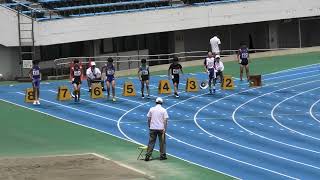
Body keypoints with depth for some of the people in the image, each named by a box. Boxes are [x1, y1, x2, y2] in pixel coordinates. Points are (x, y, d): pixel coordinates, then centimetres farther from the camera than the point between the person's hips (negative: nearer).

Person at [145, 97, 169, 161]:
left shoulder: (151, 109, 3)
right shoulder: (164, 110, -3)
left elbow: (148, 119, 6)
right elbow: (165, 120, -8)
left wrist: (149, 126, 17)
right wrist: (164, 129, -5)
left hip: (153, 128, 2)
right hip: (161, 128, -2)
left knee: (151, 142, 3)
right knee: (162, 142, 9)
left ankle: (147, 156, -1)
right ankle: (162, 155, 12)